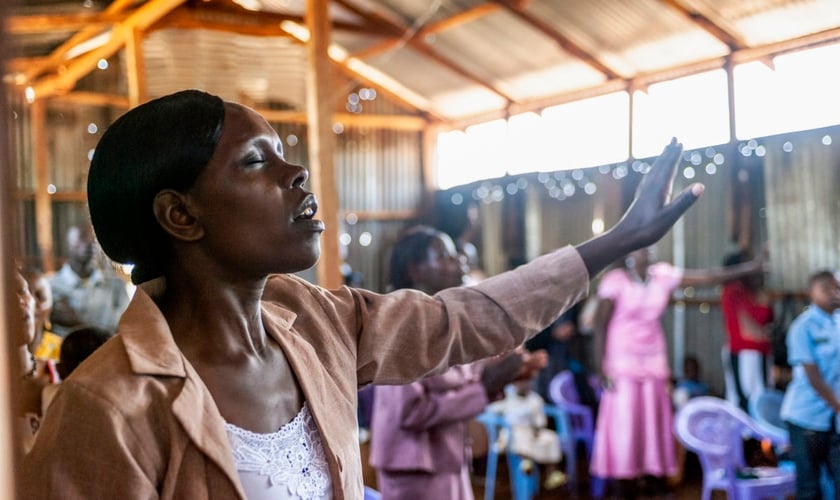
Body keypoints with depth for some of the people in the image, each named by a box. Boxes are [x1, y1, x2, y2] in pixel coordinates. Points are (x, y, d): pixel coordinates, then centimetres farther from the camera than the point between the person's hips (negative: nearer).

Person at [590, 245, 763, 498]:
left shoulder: (662, 275, 0)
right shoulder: (614, 281, -12)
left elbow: (707, 276, -1)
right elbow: (600, 323, -10)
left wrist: (749, 267, -6)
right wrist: (602, 363, -14)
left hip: (653, 358, 5)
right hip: (622, 359, -4)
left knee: (654, 419, 6)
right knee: (623, 421, -3)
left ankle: (654, 474, 16)